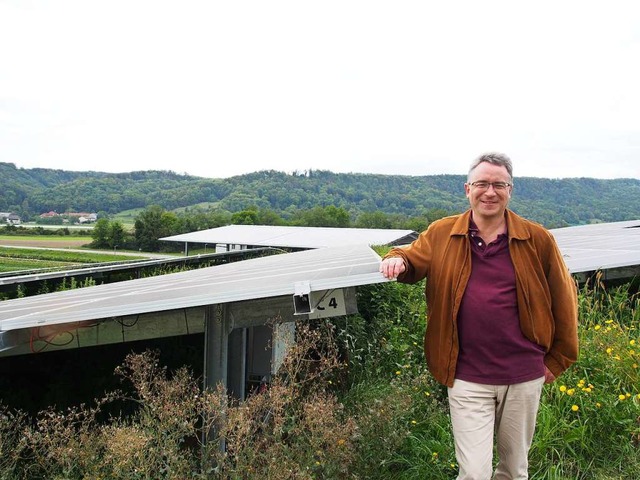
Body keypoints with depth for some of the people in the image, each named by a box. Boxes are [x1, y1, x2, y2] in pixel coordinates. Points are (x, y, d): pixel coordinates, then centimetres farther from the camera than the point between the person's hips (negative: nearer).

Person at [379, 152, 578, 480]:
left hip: (524, 378, 2)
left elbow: (563, 300, 5)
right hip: (467, 379, -1)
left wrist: (557, 361, 8)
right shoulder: (441, 234, -1)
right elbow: (413, 260, 11)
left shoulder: (538, 239, -3)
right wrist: (397, 260, -14)